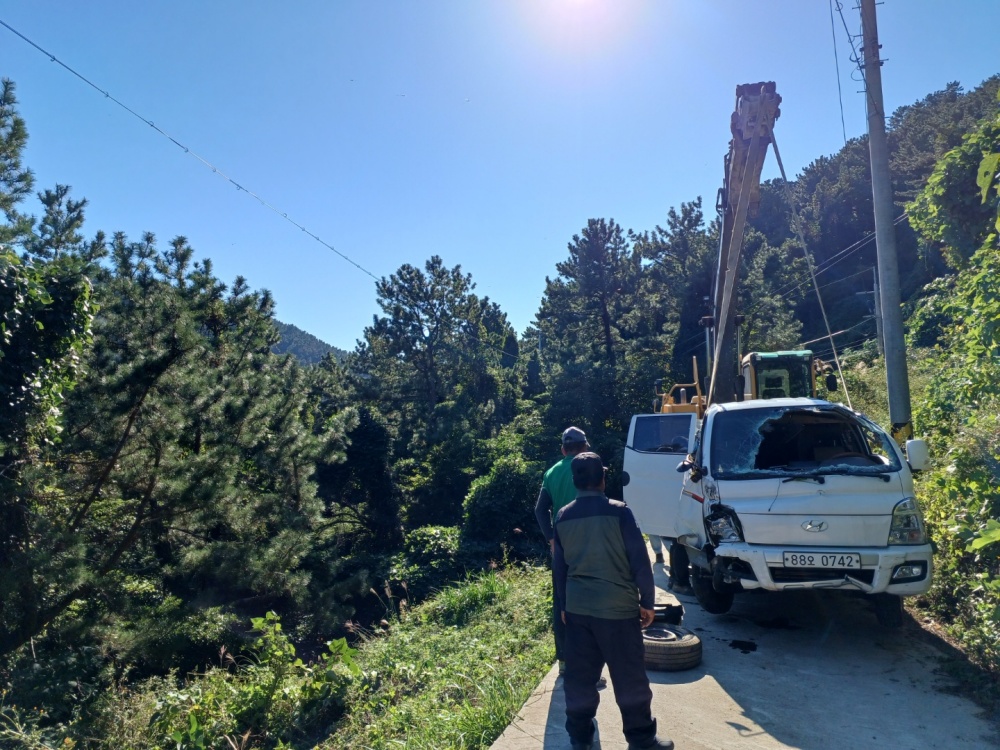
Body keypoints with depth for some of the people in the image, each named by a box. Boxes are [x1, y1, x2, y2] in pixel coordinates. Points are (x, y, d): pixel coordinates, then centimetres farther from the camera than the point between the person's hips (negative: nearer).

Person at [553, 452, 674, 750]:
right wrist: (647, 601, 1)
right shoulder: (618, 512, -11)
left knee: (579, 676, 13)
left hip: (577, 607, 4)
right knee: (629, 676, 9)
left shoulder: (563, 517, 2)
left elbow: (559, 566, 10)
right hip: (617, 606, -4)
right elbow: (639, 560, -9)